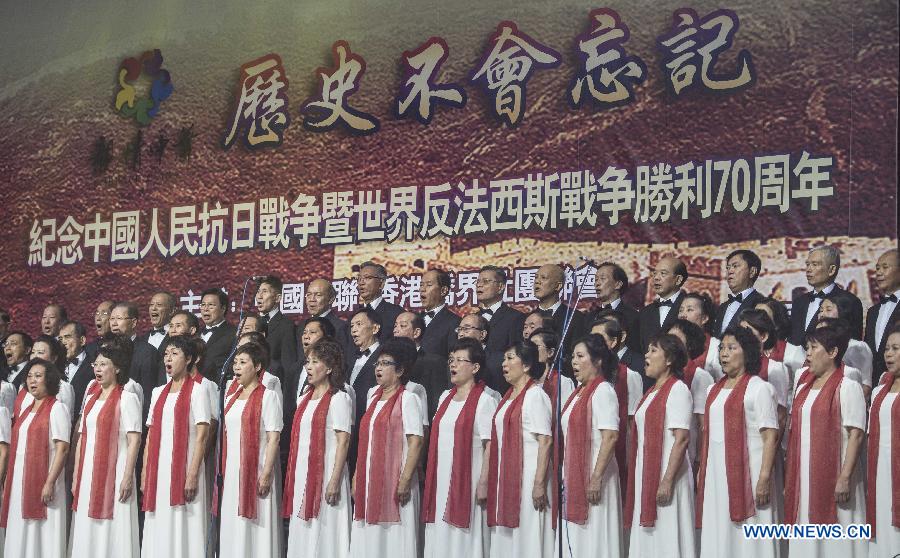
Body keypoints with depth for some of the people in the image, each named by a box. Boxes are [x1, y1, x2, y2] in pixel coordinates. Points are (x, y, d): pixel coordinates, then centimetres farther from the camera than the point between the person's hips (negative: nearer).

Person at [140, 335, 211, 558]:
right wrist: (144, 476, 9)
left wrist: (193, 475, -16)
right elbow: (150, 436, 16)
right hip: (159, 471, 6)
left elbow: (202, 437, -8)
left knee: (183, 530, -5)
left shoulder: (196, 391, -2)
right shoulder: (158, 393, 16)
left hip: (183, 470, -6)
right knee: (158, 532, 5)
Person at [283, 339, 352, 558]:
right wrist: (292, 477, 13)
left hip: (325, 473, -7)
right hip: (302, 473, 7)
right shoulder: (305, 398, 16)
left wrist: (335, 481, -18)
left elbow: (343, 441, -12)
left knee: (323, 533, -5)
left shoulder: (339, 398, -6)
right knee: (301, 534, 8)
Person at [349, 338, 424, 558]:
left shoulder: (407, 399, -6)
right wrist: (357, 478, 12)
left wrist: (405, 481, -18)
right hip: (369, 481, 7)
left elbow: (416, 442, -13)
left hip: (393, 482, -7)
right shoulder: (374, 398, 15)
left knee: (394, 540, -4)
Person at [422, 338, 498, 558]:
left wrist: (483, 483, -17)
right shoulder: (445, 397, 15)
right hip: (441, 480, 7)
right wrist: (431, 479, 14)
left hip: (467, 481, -7)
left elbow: (490, 445, -12)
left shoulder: (484, 400, -7)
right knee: (440, 540, 7)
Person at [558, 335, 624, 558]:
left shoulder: (602, 391, -10)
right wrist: (567, 477, 17)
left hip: (593, 474, -9)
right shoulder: (579, 393, 17)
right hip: (573, 477, 9)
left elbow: (610, 437, -18)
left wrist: (596, 479, -22)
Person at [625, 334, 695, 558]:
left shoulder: (677, 390, -9)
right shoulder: (652, 393, 17)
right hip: (645, 477, 9)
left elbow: (681, 439, -17)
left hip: (665, 476, -8)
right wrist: (638, 479, 16)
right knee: (647, 540, 9)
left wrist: (667, 481, -22)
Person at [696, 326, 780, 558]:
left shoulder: (759, 388, -5)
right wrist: (702, 472, 13)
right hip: (716, 475, 7)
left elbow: (770, 436, -10)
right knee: (718, 538, 7)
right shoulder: (715, 390, 16)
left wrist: (764, 479, -17)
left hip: (746, 473, -6)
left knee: (747, 539, -4)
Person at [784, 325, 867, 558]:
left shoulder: (847, 387, -5)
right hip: (802, 479, 7)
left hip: (831, 477, -6)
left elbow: (856, 435, -12)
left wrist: (844, 478, -18)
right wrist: (789, 481, 14)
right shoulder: (803, 389, 16)